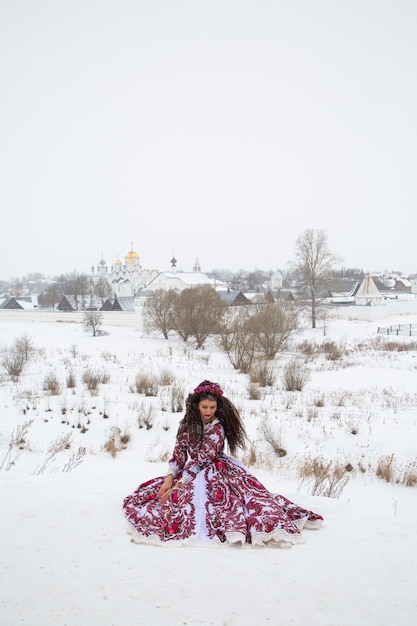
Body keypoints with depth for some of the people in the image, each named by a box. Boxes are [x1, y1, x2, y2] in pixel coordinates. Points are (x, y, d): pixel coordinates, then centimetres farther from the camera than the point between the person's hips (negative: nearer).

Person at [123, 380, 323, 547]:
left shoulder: (217, 428, -18)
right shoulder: (187, 423, 0)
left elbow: (201, 459, -21)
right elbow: (179, 452, 0)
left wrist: (178, 485, -23)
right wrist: (169, 478, -15)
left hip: (216, 471, -7)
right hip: (193, 471, 7)